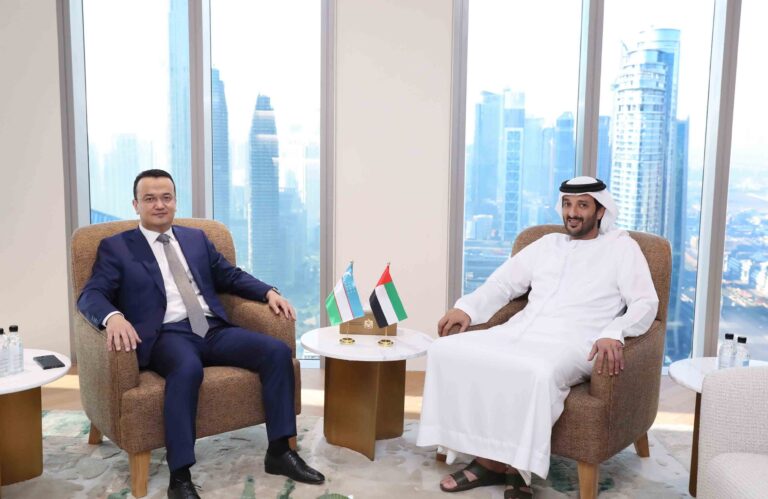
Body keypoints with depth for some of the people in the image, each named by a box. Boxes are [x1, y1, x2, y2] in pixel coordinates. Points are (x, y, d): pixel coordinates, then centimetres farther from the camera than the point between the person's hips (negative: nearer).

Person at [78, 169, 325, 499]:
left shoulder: (196, 238, 22)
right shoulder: (115, 247, 8)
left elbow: (231, 276, 23)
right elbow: (90, 295, -3)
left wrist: (269, 292, 4)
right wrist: (114, 317, -28)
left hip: (213, 330, 5)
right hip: (167, 335, -5)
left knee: (277, 351, -17)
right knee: (188, 369, -39)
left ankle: (280, 452, -7)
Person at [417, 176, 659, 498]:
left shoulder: (621, 246, 10)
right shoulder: (547, 244, 24)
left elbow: (645, 303, -1)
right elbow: (502, 283, 24)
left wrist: (613, 333, -22)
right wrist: (467, 308, 4)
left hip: (571, 343, -5)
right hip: (520, 331, 5)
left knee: (537, 373, -41)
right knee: (446, 350, -17)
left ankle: (517, 467, -18)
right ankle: (486, 459, -13)